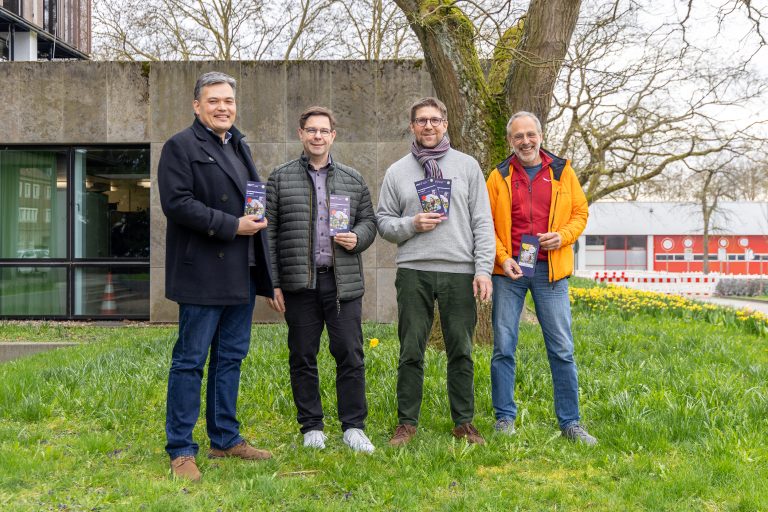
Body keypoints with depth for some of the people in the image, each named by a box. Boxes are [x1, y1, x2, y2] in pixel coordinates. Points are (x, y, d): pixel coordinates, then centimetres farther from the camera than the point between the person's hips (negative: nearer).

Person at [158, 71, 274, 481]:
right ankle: (181, 451, 7)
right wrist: (232, 226, -18)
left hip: (242, 273, 8)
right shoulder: (180, 147, -6)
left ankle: (225, 439, 24)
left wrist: (258, 214, 8)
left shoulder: (239, 147, 19)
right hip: (203, 274, -8)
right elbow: (176, 202, -17)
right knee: (190, 361, -2)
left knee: (231, 357, 13)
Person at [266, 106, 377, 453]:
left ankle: (353, 427, 11)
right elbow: (269, 233, 3)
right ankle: (311, 428, 18)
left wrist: (358, 238, -7)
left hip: (344, 282, 1)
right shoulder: (280, 179, 6)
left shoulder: (353, 179, 12)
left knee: (350, 355, 0)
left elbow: (369, 220, 17)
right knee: (303, 357, 6)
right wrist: (273, 283, -3)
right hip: (299, 282, -1)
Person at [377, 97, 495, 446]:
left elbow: (482, 222, 5)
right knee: (411, 352, 4)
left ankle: (464, 422, 16)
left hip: (460, 272, 0)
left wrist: (483, 269, -4)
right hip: (413, 272, 0)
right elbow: (383, 221, 11)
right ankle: (407, 422, 14)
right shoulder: (397, 171, 11)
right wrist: (411, 225, -10)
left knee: (461, 352, 6)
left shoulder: (467, 166, 9)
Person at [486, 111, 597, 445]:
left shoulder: (563, 172, 9)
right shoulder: (499, 177, 6)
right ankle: (505, 418, 14)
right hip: (509, 269, 0)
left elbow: (580, 213, 12)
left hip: (551, 270, 0)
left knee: (562, 349, 2)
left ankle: (570, 422, 12)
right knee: (503, 347, 3)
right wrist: (502, 257, -8)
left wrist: (563, 236, -7)